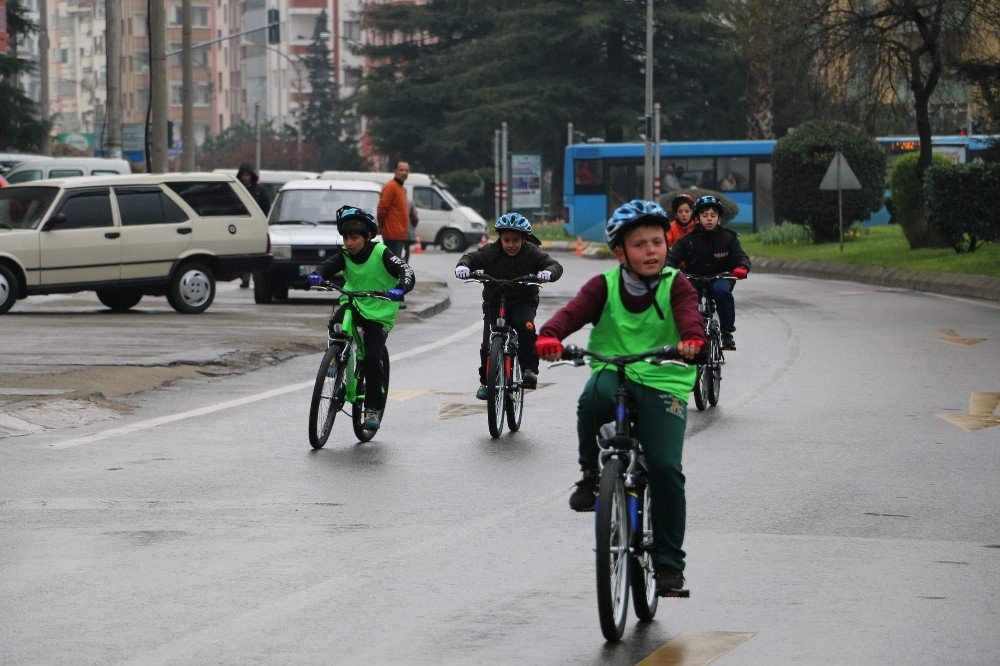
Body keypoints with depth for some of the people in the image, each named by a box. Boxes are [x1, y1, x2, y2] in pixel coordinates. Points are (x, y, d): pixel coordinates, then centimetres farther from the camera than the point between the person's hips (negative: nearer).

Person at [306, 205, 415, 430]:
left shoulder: (381, 253, -15)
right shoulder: (345, 255, -4)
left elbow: (406, 272, -25)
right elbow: (327, 267, -15)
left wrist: (400, 289, -46)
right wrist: (316, 276, -39)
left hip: (379, 313, -3)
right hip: (353, 303, 3)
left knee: (372, 359, -13)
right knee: (336, 324, -31)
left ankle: (373, 408, 2)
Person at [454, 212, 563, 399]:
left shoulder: (532, 253, -9)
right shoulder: (490, 252, -8)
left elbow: (555, 265, -15)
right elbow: (471, 258, -7)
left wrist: (548, 273, -39)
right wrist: (463, 267, -32)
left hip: (523, 303, -1)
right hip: (494, 304, 1)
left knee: (526, 327, -32)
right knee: (488, 344, -10)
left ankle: (529, 370, -23)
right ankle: (486, 381, 11)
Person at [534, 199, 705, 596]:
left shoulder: (675, 285, 2)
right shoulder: (605, 286, 4)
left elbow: (689, 311, -19)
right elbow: (575, 310, -14)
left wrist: (691, 338, -43)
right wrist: (549, 337, -36)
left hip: (662, 384, -1)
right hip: (613, 373, 1)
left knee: (665, 467, -17)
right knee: (595, 395, -37)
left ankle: (669, 563, 0)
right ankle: (591, 474, -10)